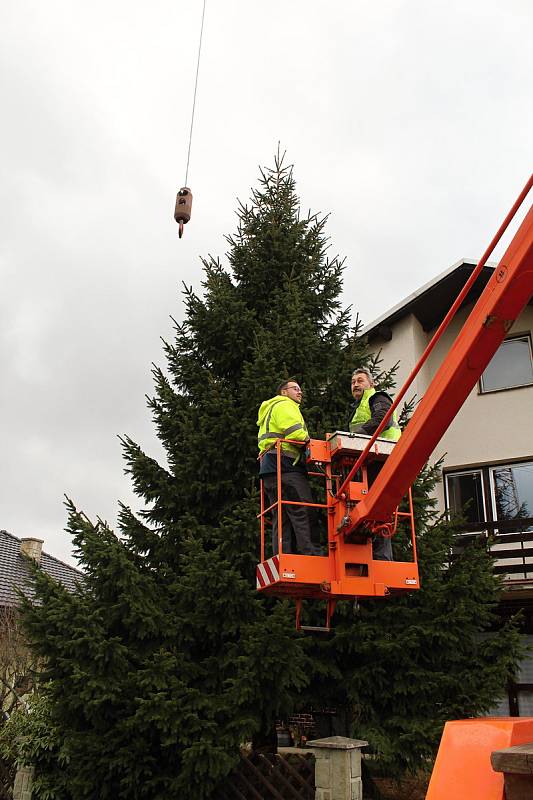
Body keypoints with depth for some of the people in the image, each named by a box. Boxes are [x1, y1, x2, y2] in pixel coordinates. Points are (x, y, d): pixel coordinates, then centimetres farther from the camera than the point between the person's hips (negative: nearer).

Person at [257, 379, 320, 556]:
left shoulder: (270, 410, 34)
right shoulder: (285, 405, 3)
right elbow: (295, 433, -15)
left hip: (268, 468, 10)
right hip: (285, 464, -10)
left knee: (281, 518, 4)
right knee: (301, 510, -16)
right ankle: (308, 552, -23)